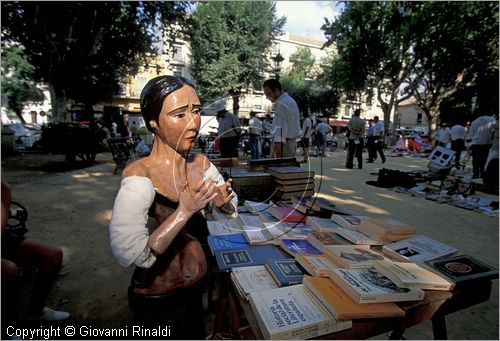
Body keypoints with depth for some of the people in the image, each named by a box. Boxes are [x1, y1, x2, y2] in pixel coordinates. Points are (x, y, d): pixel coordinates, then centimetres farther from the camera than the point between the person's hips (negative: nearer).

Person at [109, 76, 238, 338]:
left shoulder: (201, 164, -9)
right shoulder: (140, 177, -28)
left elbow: (229, 210, 3)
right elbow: (128, 254, -35)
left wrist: (223, 202, -19)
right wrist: (185, 210, -35)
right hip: (158, 294, -6)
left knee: (195, 331, 32)